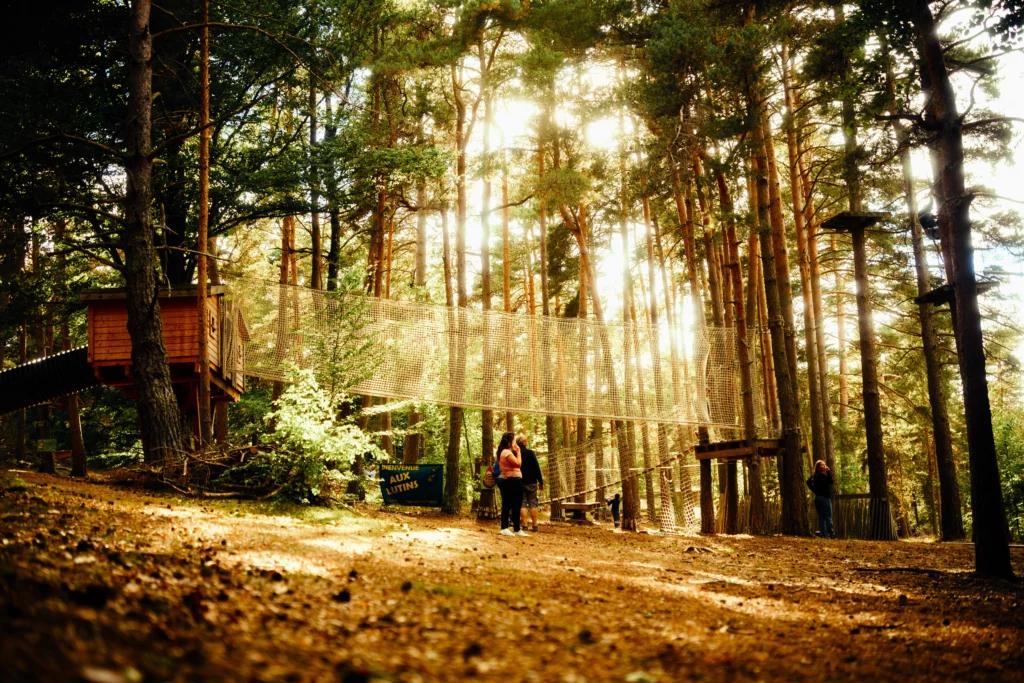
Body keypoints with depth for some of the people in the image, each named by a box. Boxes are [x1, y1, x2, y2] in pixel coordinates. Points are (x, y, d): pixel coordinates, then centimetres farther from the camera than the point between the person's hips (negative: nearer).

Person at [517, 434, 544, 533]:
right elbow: (537, 468, -7)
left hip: (519, 482, 2)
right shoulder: (530, 453, -7)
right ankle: (534, 525, 3)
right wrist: (541, 482, -2)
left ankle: (524, 525, -2)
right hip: (531, 482, -2)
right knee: (533, 503, 4)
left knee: (522, 503, 4)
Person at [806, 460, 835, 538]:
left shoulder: (814, 475, 10)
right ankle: (831, 534, -5)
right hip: (824, 497, -8)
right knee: (828, 517, -5)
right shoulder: (823, 475, -15)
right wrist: (829, 472, -17)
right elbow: (830, 482, -23)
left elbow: (808, 482, 19)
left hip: (818, 498, 8)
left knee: (821, 517, 9)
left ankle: (822, 533, 7)